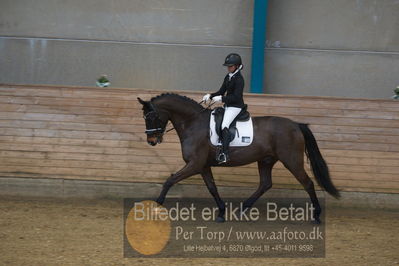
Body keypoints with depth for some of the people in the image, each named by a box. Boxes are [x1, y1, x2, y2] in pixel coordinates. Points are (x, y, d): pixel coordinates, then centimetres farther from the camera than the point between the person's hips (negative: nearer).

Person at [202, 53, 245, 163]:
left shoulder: (239, 79, -15)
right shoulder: (228, 77, 12)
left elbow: (236, 97, -22)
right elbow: (221, 91, 17)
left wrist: (221, 98, -27)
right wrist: (210, 96, 1)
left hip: (235, 106, -10)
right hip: (227, 105, 10)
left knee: (224, 126, -25)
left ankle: (224, 153, -32)